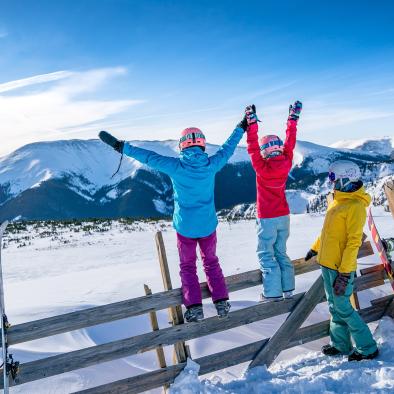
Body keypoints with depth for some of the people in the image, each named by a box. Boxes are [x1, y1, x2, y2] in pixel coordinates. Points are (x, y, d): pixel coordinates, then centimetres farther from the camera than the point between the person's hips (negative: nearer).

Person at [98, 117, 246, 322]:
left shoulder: (176, 166, -18)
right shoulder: (211, 165, -11)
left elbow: (149, 157, -14)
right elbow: (227, 148, 4)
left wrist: (121, 146, -6)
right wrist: (241, 128, 19)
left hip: (185, 226, -2)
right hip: (208, 225, 2)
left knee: (188, 266, 14)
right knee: (211, 262, 20)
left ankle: (194, 307, 8)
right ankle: (221, 302, 18)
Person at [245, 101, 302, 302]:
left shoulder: (262, 167, -19)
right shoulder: (286, 164, -7)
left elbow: (252, 148, -19)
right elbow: (290, 143, 3)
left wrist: (252, 122, -19)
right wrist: (293, 118, 10)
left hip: (267, 219, -5)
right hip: (283, 216, 6)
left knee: (266, 254, 4)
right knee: (281, 252, 17)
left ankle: (273, 292, 3)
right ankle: (288, 288, 20)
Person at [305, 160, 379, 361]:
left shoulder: (355, 206, -19)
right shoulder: (337, 200, 8)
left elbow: (354, 242, -22)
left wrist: (344, 274, -23)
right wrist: (315, 248, 29)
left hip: (340, 268, -9)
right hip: (327, 263, 9)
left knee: (342, 308, 0)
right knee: (334, 306, 16)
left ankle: (367, 348, 14)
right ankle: (340, 344, 29)